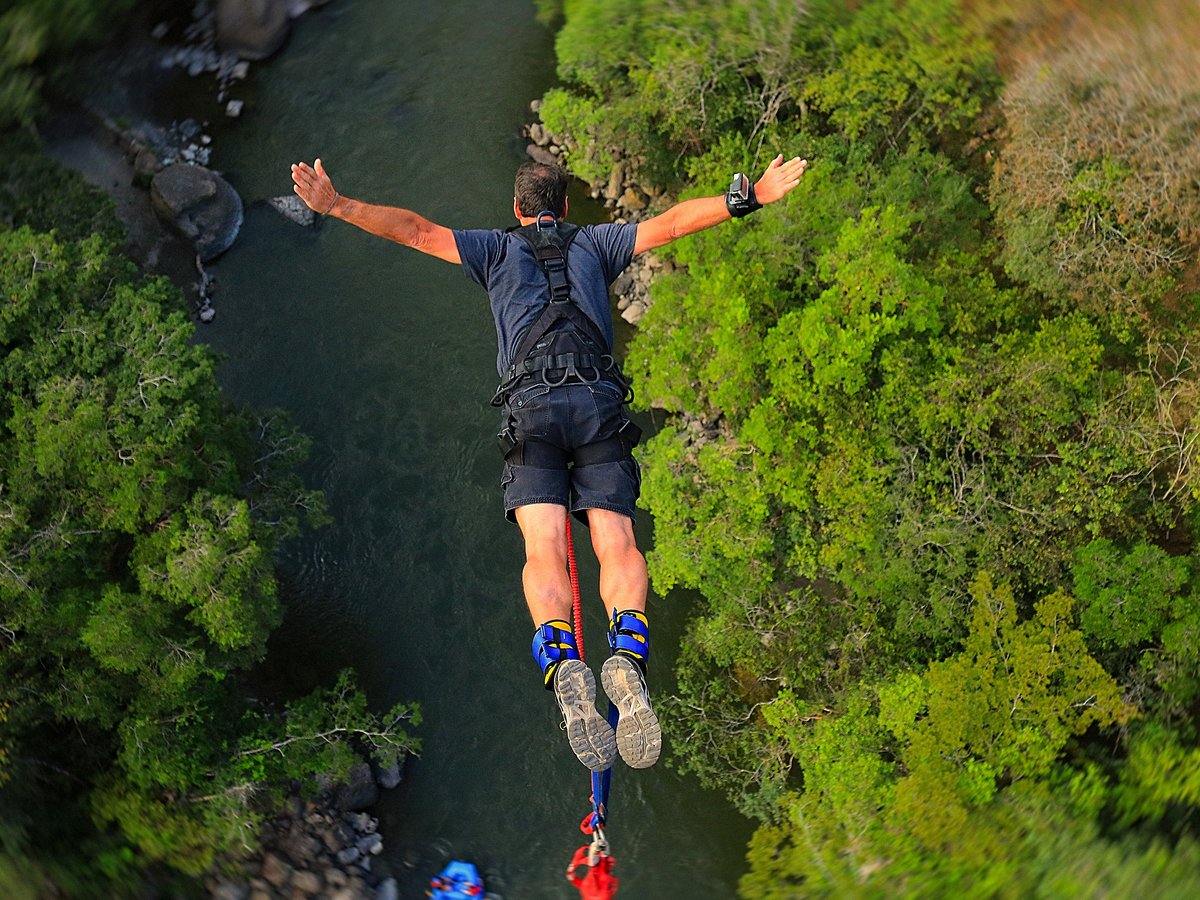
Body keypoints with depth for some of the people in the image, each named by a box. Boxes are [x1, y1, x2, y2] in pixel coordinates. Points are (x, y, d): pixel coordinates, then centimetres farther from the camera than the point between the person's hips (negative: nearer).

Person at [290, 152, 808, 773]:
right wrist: (748, 198, 25)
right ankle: (628, 656, -34)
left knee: (544, 553, -12)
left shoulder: (497, 248, 23)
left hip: (530, 407, -1)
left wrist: (336, 206, 16)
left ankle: (563, 668, -38)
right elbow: (672, 223, 22)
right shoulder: (594, 242, 27)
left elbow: (416, 230, 16)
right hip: (600, 402, 1)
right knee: (617, 545, -6)